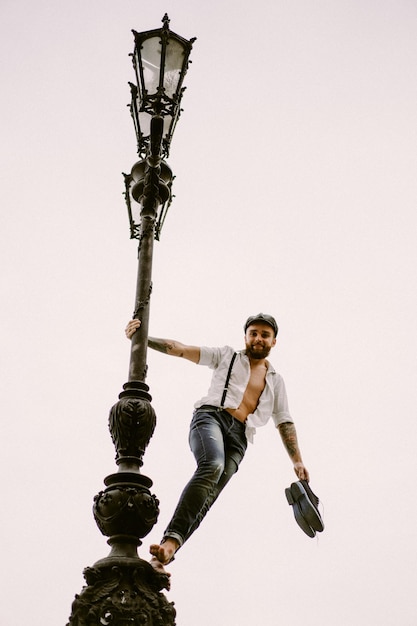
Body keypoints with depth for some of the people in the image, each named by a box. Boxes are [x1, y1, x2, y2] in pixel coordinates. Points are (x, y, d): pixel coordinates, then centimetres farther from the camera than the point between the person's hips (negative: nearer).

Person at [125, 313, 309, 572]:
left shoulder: (276, 381, 28)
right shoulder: (227, 356, 20)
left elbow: (285, 422, 25)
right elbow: (180, 349, 12)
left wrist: (297, 461, 14)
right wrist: (142, 338, -1)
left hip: (238, 438, 3)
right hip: (211, 416, -2)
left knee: (209, 493, -21)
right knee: (212, 466, -35)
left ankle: (166, 552, -37)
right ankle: (172, 538, -47)